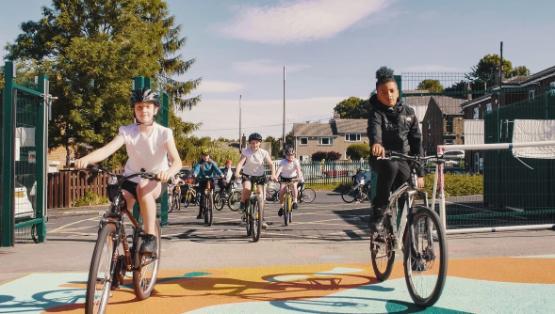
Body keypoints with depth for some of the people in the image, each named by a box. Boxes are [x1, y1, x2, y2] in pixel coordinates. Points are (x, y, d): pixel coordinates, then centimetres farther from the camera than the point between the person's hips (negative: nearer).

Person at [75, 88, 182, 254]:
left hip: (156, 181, -2)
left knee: (143, 187, -36)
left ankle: (150, 237, -28)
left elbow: (177, 161, -26)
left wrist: (168, 172, -50)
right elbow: (107, 149, -27)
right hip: (131, 179, 3)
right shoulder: (127, 131, -12)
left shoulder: (164, 133, -15)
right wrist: (85, 159, -48)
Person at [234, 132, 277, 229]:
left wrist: (273, 175, -33)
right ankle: (243, 203, -4)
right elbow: (240, 162, -27)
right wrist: (237, 173, -45)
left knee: (261, 198, -6)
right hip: (247, 175, -1)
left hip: (260, 176, 1)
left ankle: (262, 219, 4)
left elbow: (271, 164, -15)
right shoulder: (245, 152, -15)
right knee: (247, 188, -33)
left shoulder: (264, 153, -11)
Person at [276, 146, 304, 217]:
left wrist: (299, 177, -47)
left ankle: (295, 201, -23)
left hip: (293, 178, 0)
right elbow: (279, 169, -30)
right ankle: (281, 207, -2)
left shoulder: (296, 161, -14)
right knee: (282, 190, -18)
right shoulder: (283, 162, -16)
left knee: (294, 186, -32)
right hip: (284, 178, 0)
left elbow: (298, 169, -29)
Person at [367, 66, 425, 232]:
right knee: (390, 165, -37)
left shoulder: (408, 112, 5)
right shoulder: (376, 112, -6)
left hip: (403, 158, 4)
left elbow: (416, 142, 5)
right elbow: (374, 129, -30)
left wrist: (420, 172, 1)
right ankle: (378, 212, -27)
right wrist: (376, 143, -55)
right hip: (382, 158, -4)